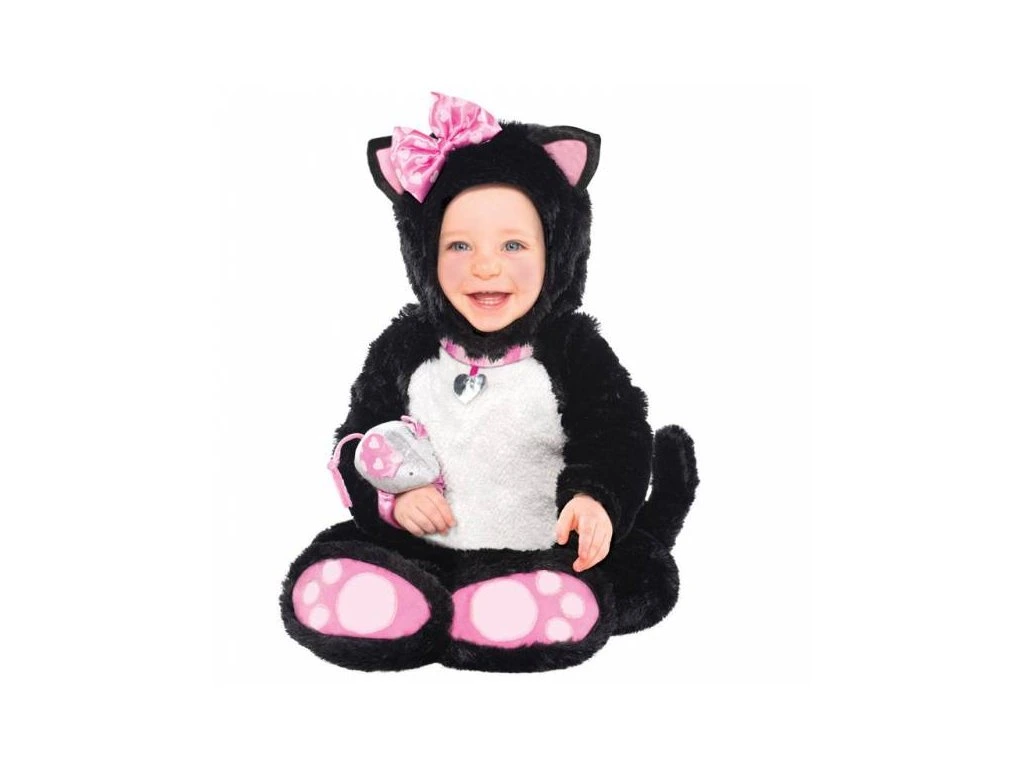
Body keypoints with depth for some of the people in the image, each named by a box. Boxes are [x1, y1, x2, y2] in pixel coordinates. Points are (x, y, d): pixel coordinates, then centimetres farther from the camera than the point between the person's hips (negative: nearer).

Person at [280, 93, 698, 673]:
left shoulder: (573, 348, 0)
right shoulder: (406, 348, 7)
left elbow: (616, 435, -4)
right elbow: (359, 440, 12)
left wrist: (596, 496, -24)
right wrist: (393, 497, -8)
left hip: (538, 555, -2)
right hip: (416, 548, 3)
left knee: (566, 611, -35)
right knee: (317, 591, -23)